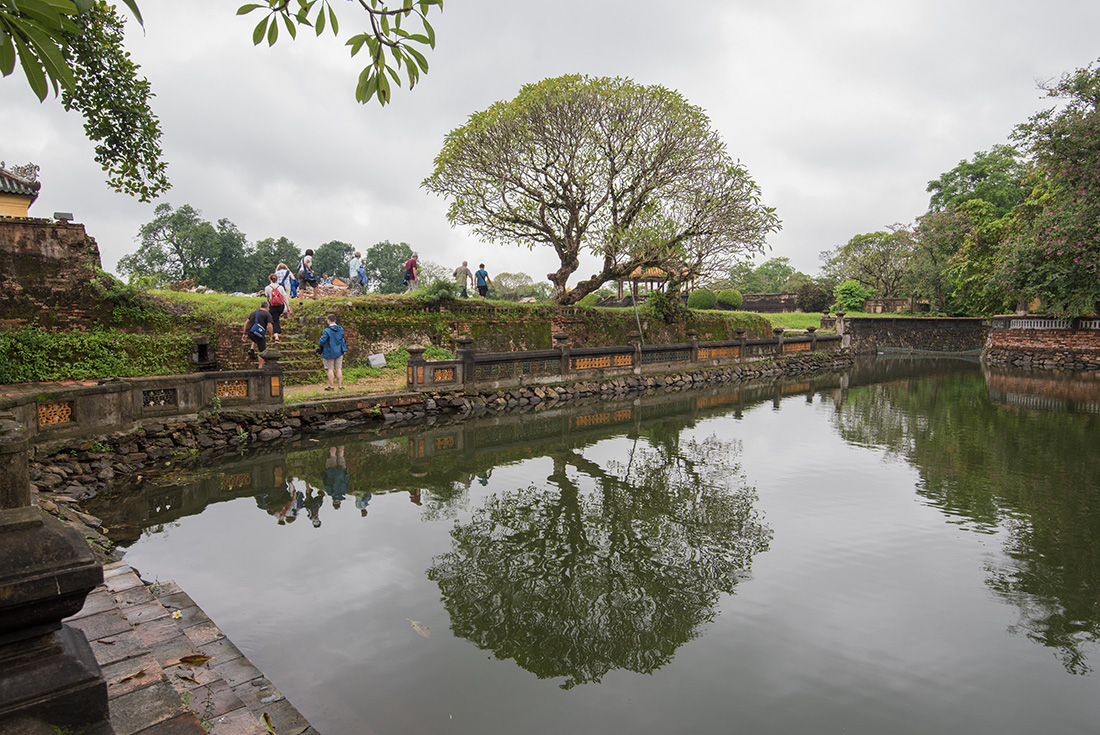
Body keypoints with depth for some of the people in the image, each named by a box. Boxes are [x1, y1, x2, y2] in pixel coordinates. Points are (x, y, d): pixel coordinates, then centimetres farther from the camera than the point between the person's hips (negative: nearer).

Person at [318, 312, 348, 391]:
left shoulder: (327, 331, -17)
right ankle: (340, 386, 10)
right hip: (339, 352, 5)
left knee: (330, 369, 3)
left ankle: (331, 386, 7)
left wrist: (319, 345, 1)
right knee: (338, 369, 8)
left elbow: (322, 341, -20)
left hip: (329, 353, -5)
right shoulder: (341, 329, 1)